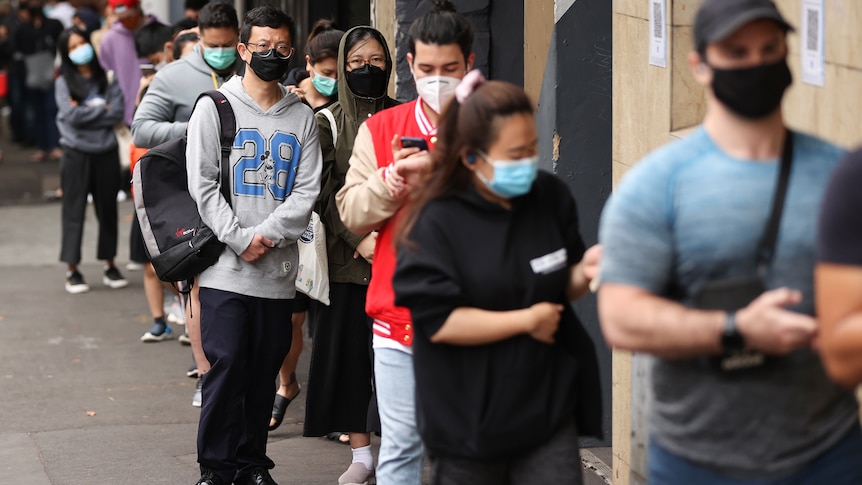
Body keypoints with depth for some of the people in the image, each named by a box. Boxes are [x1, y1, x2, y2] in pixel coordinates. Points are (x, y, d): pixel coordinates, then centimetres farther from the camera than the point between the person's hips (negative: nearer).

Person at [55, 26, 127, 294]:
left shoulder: (107, 78, 5)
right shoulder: (64, 82, 0)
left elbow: (117, 112, -5)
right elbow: (72, 116, -11)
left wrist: (86, 111, -10)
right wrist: (102, 109, -5)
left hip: (106, 152, 2)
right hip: (77, 153, -2)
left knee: (107, 209, 10)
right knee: (74, 211, 1)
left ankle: (110, 266, 20)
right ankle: (72, 270, 6)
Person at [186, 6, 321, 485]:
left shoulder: (302, 117, 10)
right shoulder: (215, 106, 3)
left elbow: (307, 192, 3)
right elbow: (203, 184, -3)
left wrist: (268, 235, -12)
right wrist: (241, 240, -11)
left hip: (279, 269, 3)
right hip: (226, 268, -3)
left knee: (265, 370, 7)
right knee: (227, 365, -6)